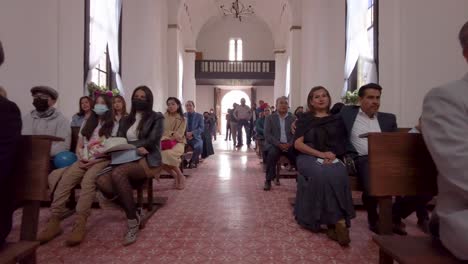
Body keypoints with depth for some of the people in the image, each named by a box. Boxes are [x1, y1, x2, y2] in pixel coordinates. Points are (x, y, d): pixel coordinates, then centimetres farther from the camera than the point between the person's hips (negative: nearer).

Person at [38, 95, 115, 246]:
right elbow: (79, 146, 20)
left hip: (103, 160, -4)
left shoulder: (113, 125, 7)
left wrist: (95, 161, -13)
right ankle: (54, 221, -27)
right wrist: (82, 158, -1)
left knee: (88, 180, -34)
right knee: (65, 178, -24)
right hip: (84, 160, 5)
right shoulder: (87, 124, 23)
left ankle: (80, 224, -39)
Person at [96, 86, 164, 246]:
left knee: (118, 173, -34)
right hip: (128, 160, 5)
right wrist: (136, 147, -10)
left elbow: (151, 141, -7)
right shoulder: (125, 120, 21)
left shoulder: (156, 118, 6)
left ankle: (133, 221, -20)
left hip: (148, 161, -5)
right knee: (102, 180, -25)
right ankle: (134, 212, -6)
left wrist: (128, 144, -5)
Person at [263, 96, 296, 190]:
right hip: (274, 144, -1)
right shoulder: (269, 118, 10)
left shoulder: (293, 119, 16)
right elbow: (267, 134, -3)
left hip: (289, 145, 2)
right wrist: (279, 144, -17)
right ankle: (268, 180, -20)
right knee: (272, 153, -35)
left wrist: (290, 144, -15)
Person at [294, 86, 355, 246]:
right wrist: (320, 154, -14)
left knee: (338, 174, -34)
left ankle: (332, 224, -29)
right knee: (322, 173, -35)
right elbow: (298, 144, -1)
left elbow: (343, 144, 9)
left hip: (333, 159, 2)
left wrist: (333, 155, -13)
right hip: (308, 157, -1)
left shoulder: (337, 120, 17)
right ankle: (338, 221, -26)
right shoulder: (305, 120, 11)